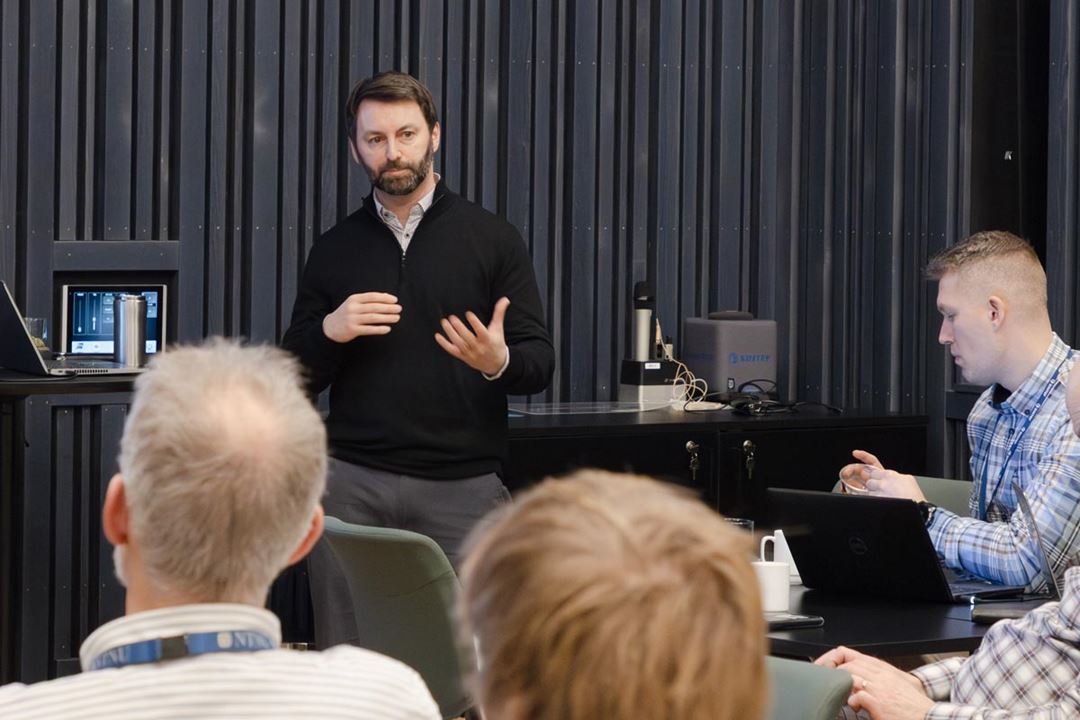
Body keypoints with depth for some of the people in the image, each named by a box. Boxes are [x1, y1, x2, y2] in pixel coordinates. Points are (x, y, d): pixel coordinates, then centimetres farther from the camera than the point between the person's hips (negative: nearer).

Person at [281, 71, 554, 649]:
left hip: (462, 487, -2)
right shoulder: (334, 249, 12)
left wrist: (499, 361, -20)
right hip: (352, 486, 2)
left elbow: (539, 364, 2)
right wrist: (330, 333, -7)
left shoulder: (492, 239, 6)